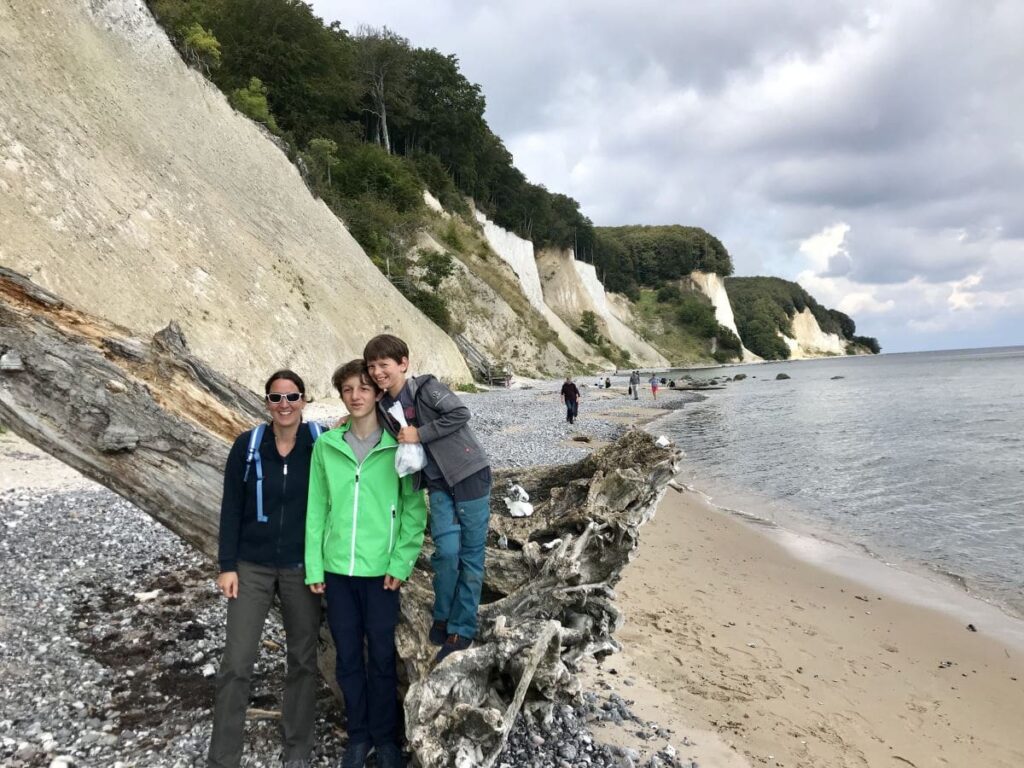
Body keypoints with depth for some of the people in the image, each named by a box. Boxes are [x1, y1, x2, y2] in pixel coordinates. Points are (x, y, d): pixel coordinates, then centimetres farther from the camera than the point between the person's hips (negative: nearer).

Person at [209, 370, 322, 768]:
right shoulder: (248, 445, -6)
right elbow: (231, 508, -2)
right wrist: (227, 565, -5)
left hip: (302, 568, 0)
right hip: (252, 567, 0)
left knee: (303, 659, 11)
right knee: (236, 664, 0)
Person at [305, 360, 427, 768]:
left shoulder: (398, 445, -6)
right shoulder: (326, 445, 1)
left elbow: (414, 508, -5)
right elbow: (316, 509, 4)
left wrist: (401, 563, -10)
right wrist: (314, 567, 2)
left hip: (381, 570, -2)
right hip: (337, 569, 2)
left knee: (382, 657, 8)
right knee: (348, 658, 13)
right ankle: (359, 735, 31)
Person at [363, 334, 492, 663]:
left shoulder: (426, 387, -12)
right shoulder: (383, 407, 6)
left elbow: (460, 413, -22)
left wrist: (420, 434, -20)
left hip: (469, 474, -4)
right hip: (438, 485, 4)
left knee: (470, 554, 2)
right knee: (446, 550, -10)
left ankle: (462, 630, 14)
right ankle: (442, 618, 14)